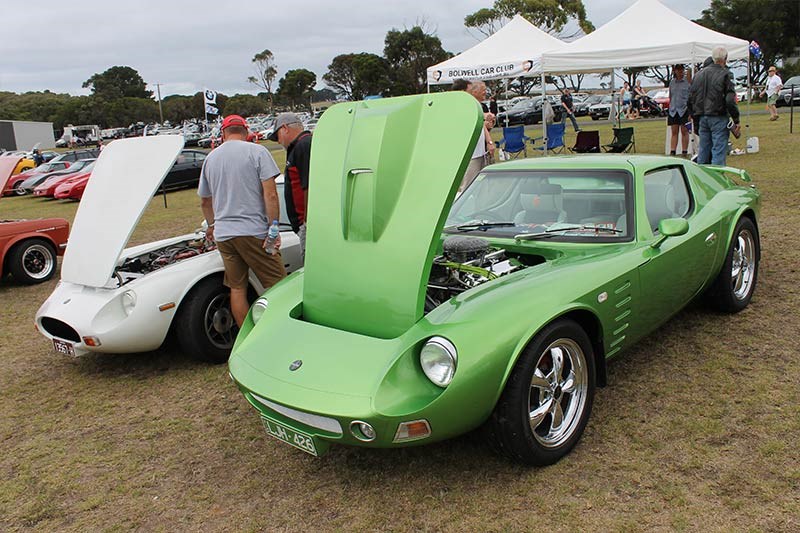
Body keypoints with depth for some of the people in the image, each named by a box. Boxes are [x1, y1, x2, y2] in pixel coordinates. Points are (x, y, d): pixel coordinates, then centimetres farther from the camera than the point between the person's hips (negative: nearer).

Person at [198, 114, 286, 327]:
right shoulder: (257, 152, -2)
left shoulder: (210, 158, 13)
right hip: (253, 231, -5)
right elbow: (270, 194, -12)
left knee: (237, 288, 11)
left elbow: (205, 201, 24)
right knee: (277, 285, 1)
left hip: (223, 235, 5)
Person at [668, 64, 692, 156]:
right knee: (674, 132, 4)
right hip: (673, 110, 4)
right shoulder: (672, 82, 11)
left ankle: (684, 152, 5)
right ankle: (672, 152, 4)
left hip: (684, 109, -4)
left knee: (684, 132, 1)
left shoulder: (688, 81, -2)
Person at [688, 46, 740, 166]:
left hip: (702, 118, 6)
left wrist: (696, 117, 20)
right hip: (718, 118, -6)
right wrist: (736, 120, -7)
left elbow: (691, 99, 12)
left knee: (703, 151, 11)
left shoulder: (700, 74, 10)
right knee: (719, 151, -4)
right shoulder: (725, 75, -8)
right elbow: (730, 100, -14)